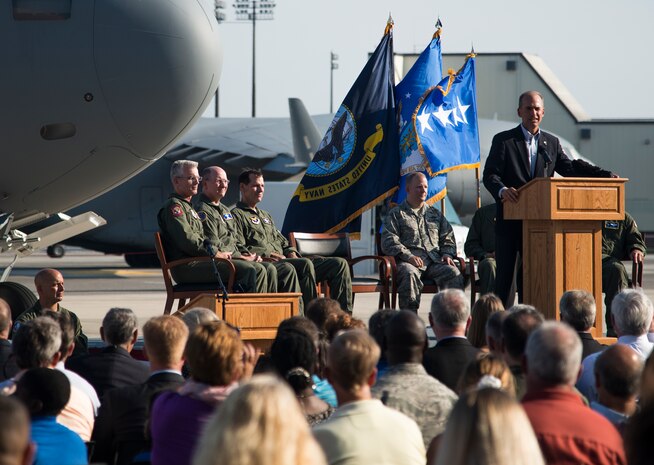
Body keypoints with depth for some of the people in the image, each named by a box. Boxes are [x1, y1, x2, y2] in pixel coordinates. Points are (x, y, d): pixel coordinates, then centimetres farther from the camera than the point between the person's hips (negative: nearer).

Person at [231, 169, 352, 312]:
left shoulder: (266, 215, 33)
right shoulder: (236, 215, 4)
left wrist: (292, 254, 7)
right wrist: (270, 255, -15)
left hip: (284, 262, 9)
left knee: (340, 264, -5)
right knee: (306, 264, -38)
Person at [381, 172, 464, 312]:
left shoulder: (435, 214, 30)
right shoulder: (396, 214, 15)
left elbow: (448, 238, 29)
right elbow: (388, 240, 2)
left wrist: (447, 254, 5)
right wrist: (408, 256, -14)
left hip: (435, 262, 4)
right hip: (409, 262, -3)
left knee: (454, 273, -28)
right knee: (409, 273, -39)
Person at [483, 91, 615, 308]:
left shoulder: (552, 143, 13)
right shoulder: (503, 141, 0)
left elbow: (570, 168, 12)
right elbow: (490, 175, -7)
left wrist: (605, 175, -1)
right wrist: (502, 190, -29)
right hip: (509, 222, -4)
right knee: (505, 275, -1)